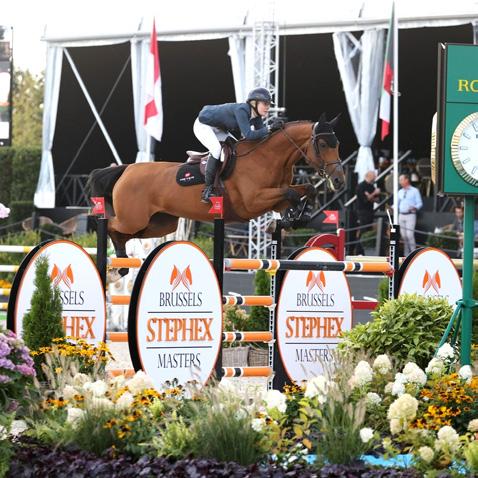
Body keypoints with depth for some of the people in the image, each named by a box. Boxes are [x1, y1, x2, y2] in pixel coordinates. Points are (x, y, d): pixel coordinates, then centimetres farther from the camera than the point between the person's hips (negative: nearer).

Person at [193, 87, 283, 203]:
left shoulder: (256, 116, -8)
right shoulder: (241, 110, -34)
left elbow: (261, 134, -10)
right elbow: (248, 135, -43)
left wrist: (274, 127, -25)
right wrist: (270, 129, -44)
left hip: (219, 128, 10)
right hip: (203, 125, -10)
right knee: (217, 149, -27)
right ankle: (208, 188, -24)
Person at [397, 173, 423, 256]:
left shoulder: (414, 191, 0)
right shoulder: (400, 192, 16)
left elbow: (419, 203, -2)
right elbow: (397, 203, 20)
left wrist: (415, 208, -22)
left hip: (410, 215, -6)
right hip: (401, 215, 6)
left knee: (410, 235, -14)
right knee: (403, 235, 4)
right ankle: (406, 254, 11)